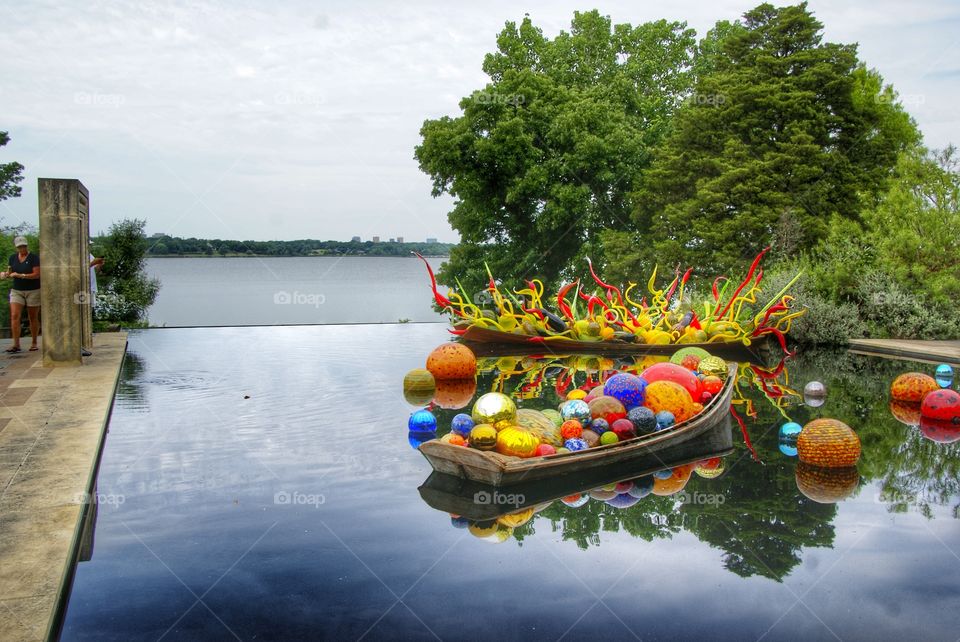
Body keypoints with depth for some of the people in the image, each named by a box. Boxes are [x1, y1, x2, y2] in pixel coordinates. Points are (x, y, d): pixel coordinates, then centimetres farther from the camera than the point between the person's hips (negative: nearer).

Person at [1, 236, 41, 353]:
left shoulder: (34, 258, -9)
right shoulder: (12, 258, 5)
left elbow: (37, 274, -16)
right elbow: (11, 273, 14)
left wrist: (20, 275, -23)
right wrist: (5, 275, -8)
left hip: (33, 291, -3)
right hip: (17, 291, 4)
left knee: (33, 318, 5)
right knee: (14, 316, -11)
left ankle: (34, 343, 18)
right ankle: (16, 344, -13)